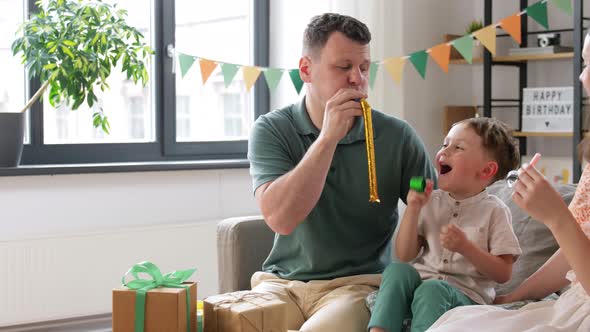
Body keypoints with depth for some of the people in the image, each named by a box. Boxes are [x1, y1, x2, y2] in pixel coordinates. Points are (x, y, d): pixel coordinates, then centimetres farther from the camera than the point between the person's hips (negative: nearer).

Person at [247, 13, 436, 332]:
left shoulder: (397, 136, -2)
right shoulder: (271, 130, -2)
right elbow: (280, 219, -17)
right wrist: (328, 138, -21)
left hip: (359, 283, -1)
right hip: (282, 282, 1)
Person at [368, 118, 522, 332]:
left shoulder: (494, 211, -1)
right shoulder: (431, 201, 10)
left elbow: (503, 274, -5)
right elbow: (405, 256, 5)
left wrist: (465, 246, -18)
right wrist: (413, 210, -5)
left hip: (465, 294, -4)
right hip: (422, 279, 4)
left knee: (431, 290, -34)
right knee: (397, 270, -26)